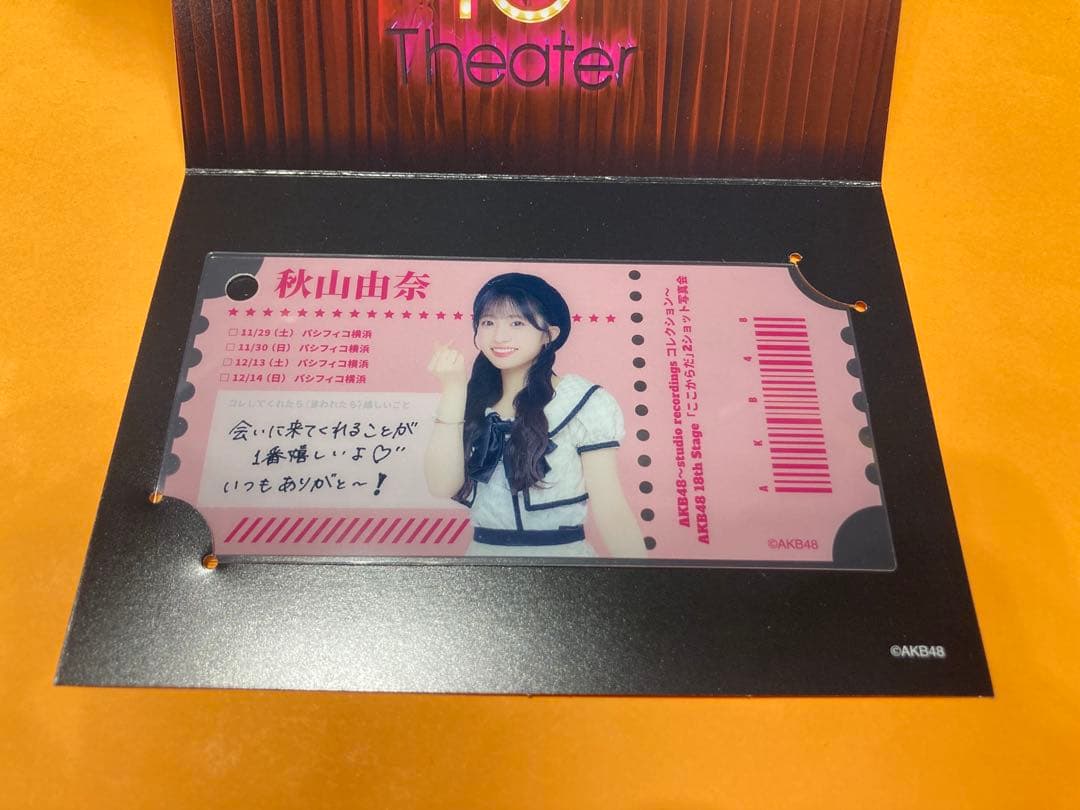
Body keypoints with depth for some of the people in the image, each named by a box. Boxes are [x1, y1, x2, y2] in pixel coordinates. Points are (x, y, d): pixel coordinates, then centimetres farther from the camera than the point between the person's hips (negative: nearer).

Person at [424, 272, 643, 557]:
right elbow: (443, 486, -12)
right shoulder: (472, 399, -1)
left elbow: (611, 510, -13)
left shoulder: (586, 403, -12)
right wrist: (453, 388, -16)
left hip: (562, 550, -3)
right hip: (482, 549, 4)